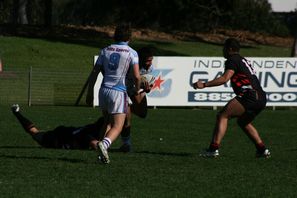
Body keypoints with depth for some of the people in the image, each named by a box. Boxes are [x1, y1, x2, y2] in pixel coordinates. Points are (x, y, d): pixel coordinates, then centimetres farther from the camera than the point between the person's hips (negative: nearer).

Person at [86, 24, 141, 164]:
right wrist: (137, 91, 8)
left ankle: (102, 152, 11)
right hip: (119, 92, -5)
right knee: (117, 126, -4)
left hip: (104, 90, 5)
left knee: (107, 123, 22)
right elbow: (137, 76, -11)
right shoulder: (132, 53, -3)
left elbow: (94, 74, 8)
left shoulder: (105, 51, 9)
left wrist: (90, 93, 16)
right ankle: (104, 144, -33)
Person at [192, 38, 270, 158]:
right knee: (243, 122, 29)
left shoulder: (233, 60, -1)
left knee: (222, 116, -8)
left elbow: (225, 78, -15)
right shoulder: (243, 60, 28)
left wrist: (204, 85, -17)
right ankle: (262, 150, 24)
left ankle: (214, 148, -19)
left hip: (249, 96, -9)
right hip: (261, 99, 9)